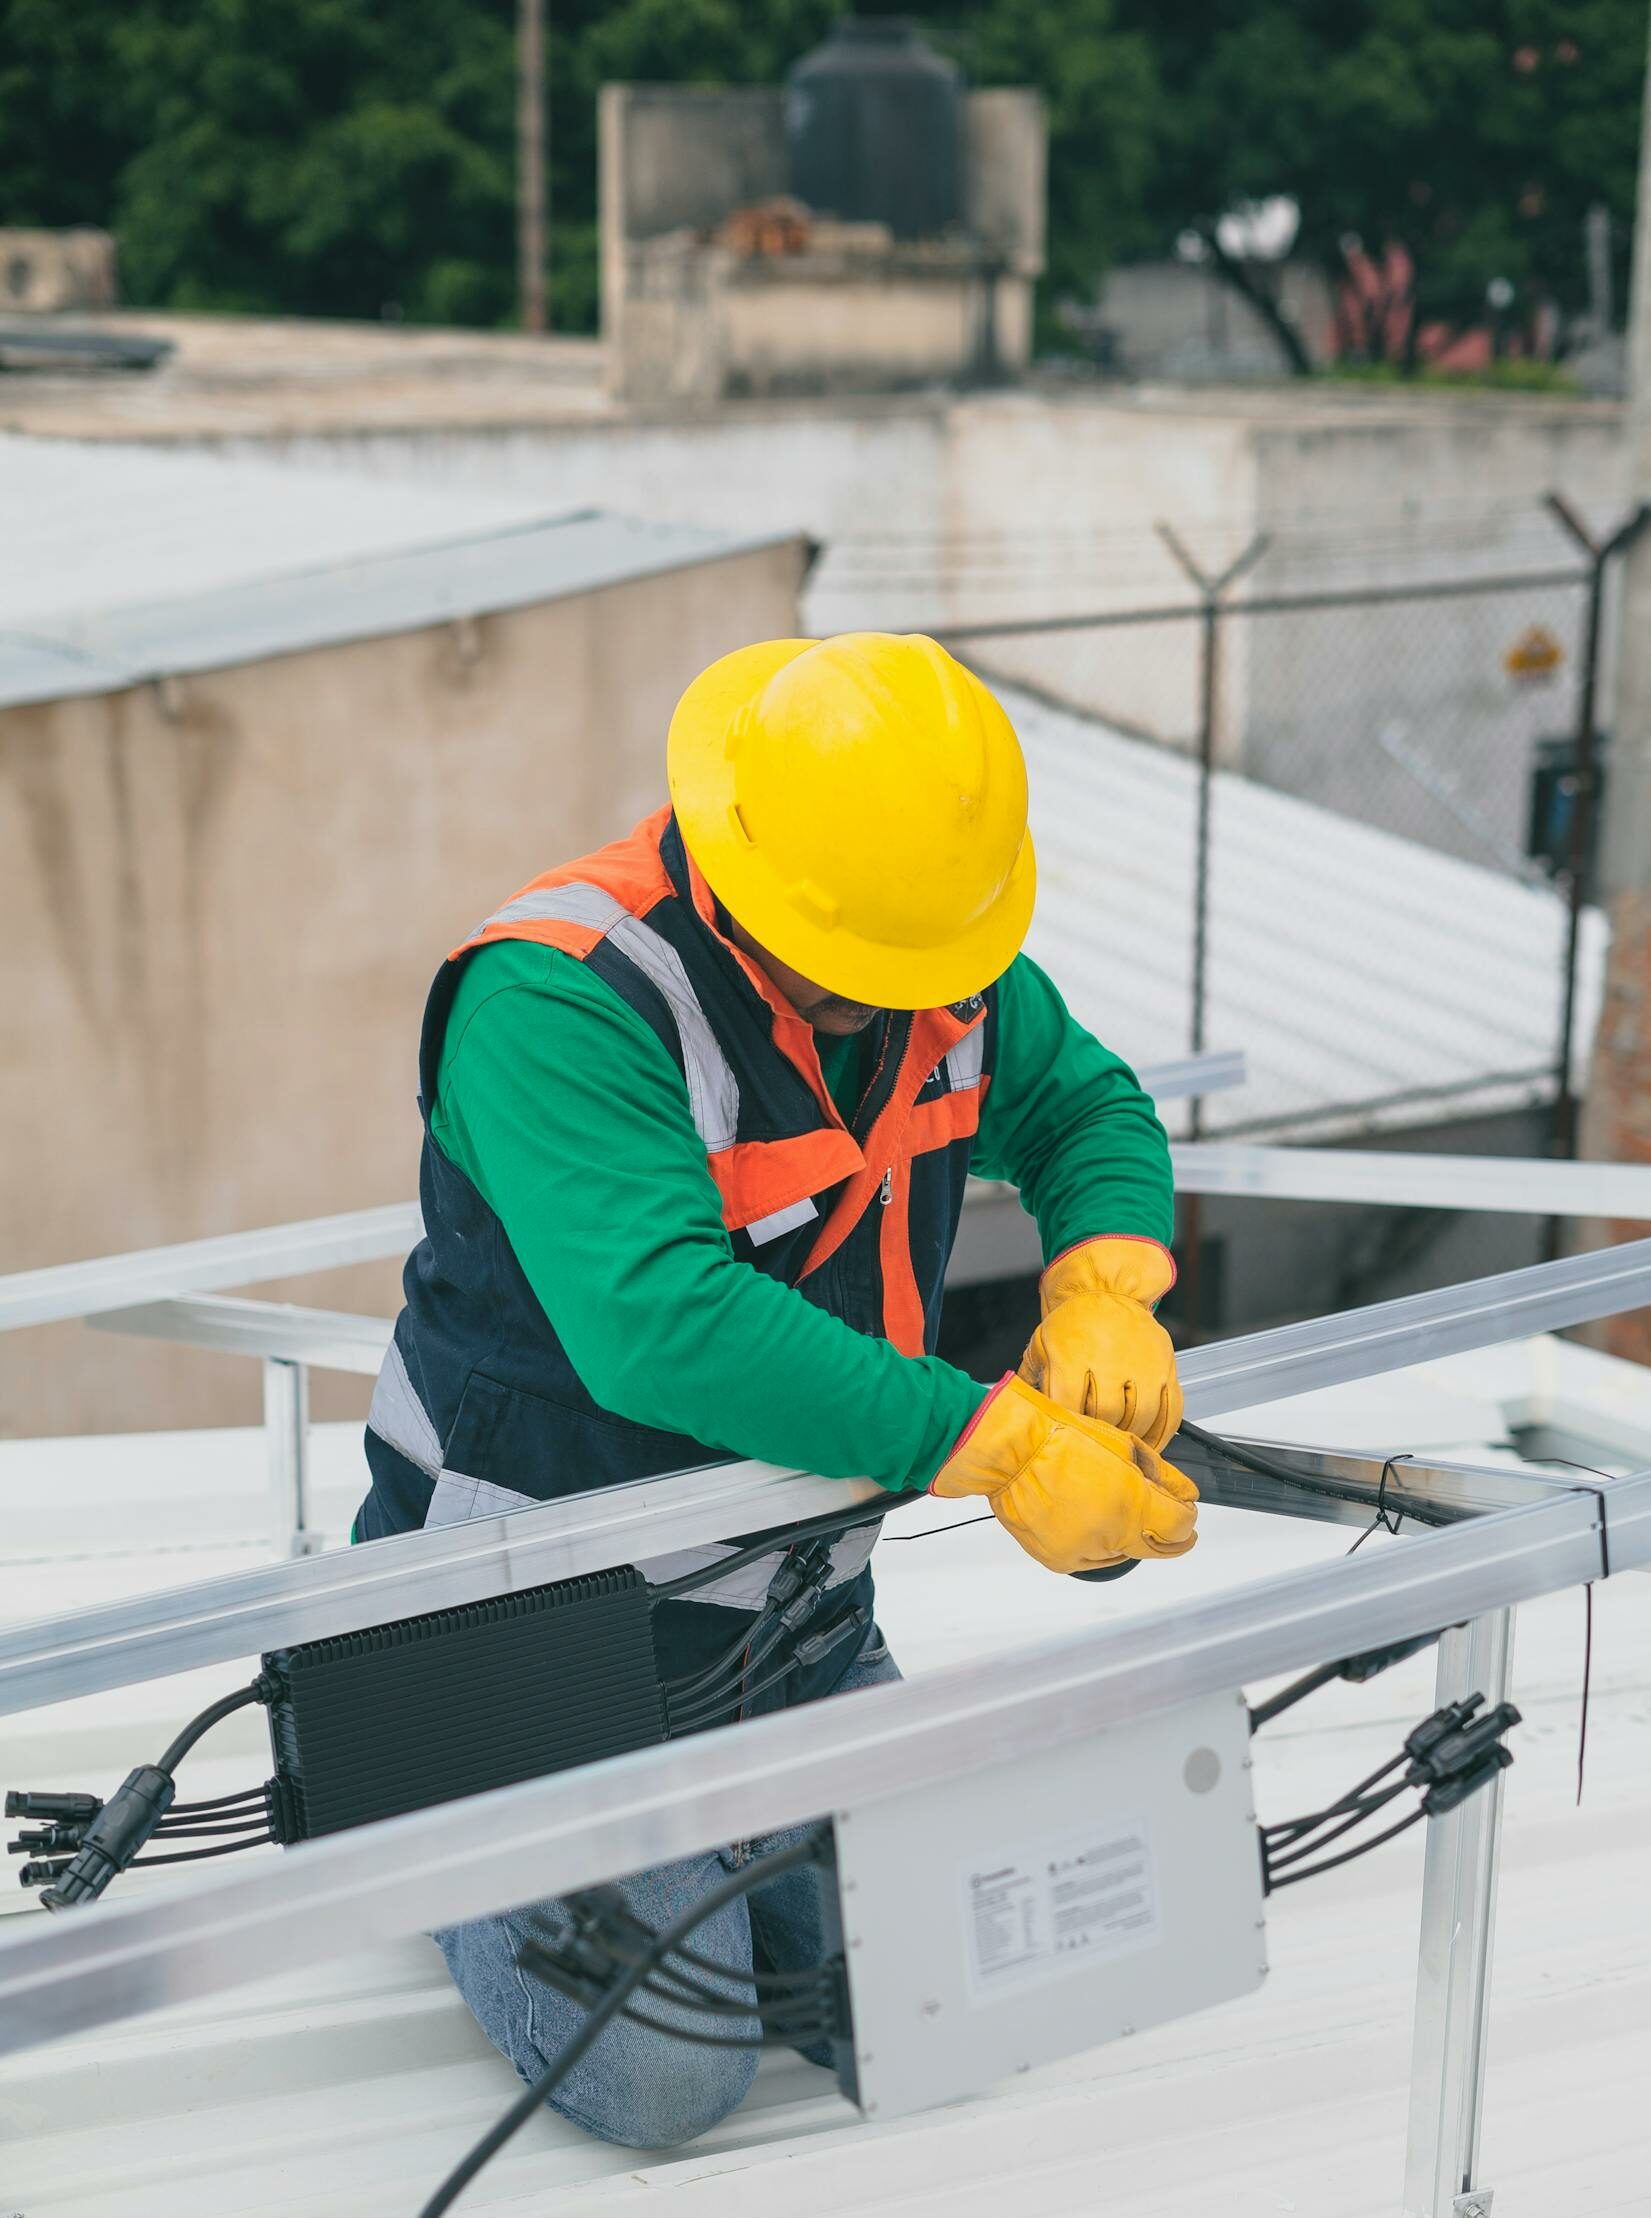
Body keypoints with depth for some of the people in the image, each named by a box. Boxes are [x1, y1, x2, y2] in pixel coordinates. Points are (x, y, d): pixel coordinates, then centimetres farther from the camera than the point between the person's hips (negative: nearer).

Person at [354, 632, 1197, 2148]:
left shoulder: (945, 954, -6)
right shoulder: (556, 1001, -29)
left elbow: (1089, 1110, 9)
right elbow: (664, 1323, -41)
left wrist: (1103, 1292, -14)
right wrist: (1000, 1448, -42)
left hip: (801, 1615, 7)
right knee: (665, 2080, -7)